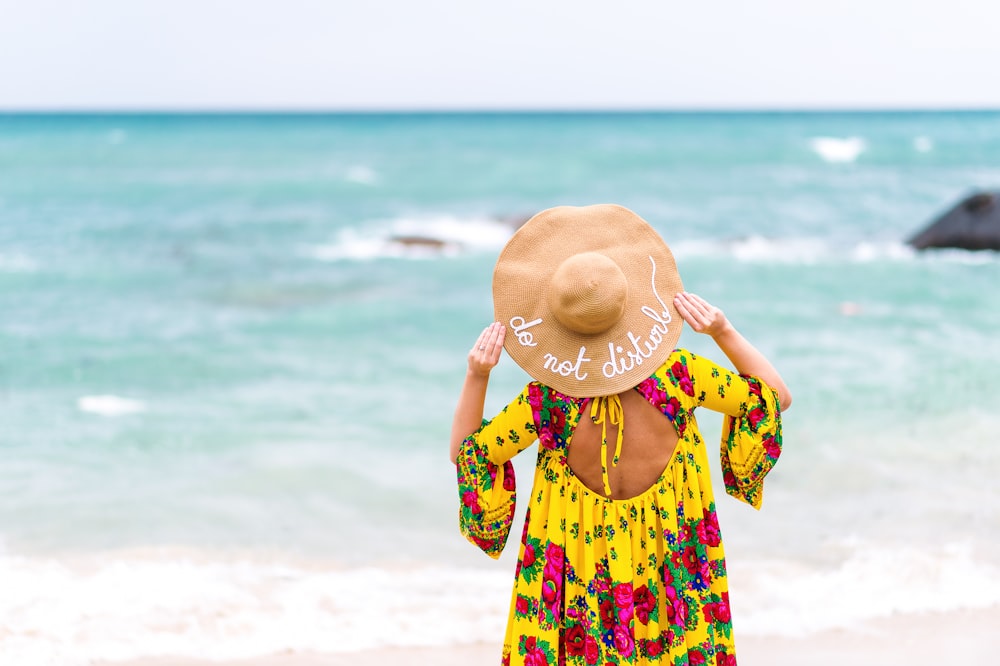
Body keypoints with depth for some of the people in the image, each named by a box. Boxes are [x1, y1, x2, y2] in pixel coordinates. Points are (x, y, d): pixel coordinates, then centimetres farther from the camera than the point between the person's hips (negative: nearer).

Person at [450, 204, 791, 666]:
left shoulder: (548, 401, -28)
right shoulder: (676, 376, -25)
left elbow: (467, 451, -11)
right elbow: (775, 397, -9)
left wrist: (477, 376, -20)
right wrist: (724, 332, -17)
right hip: (669, 555, 1)